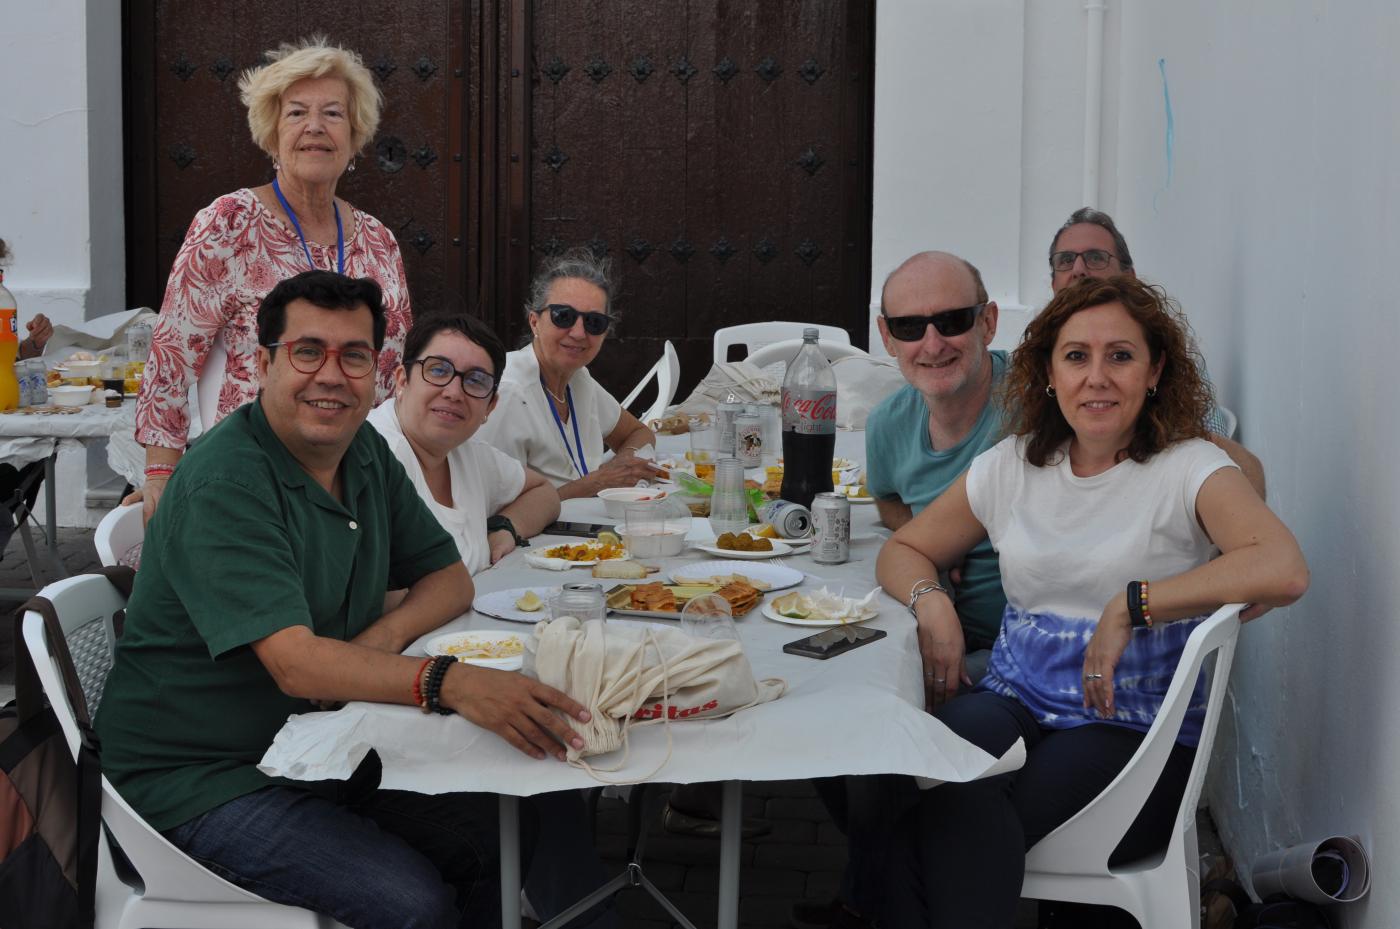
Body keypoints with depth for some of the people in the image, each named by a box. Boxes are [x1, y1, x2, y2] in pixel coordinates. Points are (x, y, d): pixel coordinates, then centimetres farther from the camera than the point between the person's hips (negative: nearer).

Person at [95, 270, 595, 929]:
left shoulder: (366, 454, 5)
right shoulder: (223, 485, -22)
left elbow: (448, 577, 10)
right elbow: (296, 664, -32)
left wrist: (388, 633, -13)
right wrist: (449, 683, -46)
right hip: (203, 777, -7)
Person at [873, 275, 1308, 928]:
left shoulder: (1189, 469, -3)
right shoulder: (1013, 465, 12)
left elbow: (1284, 570, -22)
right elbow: (904, 550, 22)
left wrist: (1130, 605, -21)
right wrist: (930, 602, -2)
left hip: (1139, 727, -4)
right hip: (1014, 698, 4)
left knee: (961, 825, -32)